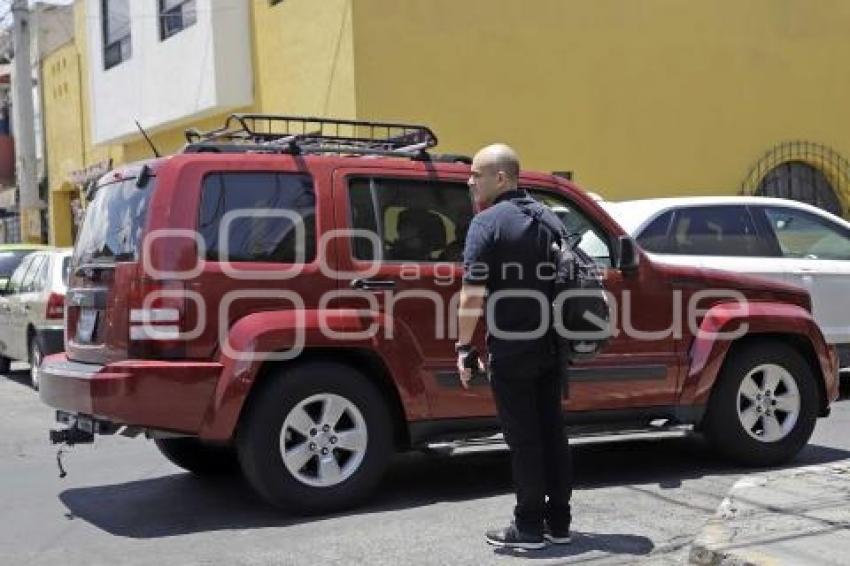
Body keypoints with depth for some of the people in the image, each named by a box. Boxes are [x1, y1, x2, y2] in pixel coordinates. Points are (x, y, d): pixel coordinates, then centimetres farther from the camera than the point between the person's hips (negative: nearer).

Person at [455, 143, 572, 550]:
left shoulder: (488, 223, -11)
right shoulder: (546, 219, 11)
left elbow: (473, 293, -18)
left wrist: (464, 346, -12)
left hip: (510, 349, -7)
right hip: (549, 345, 7)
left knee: (523, 439, 0)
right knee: (551, 432, 12)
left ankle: (529, 528, 8)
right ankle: (558, 523, 19)